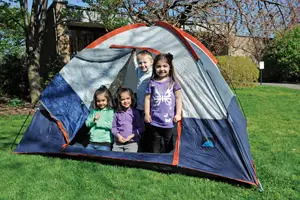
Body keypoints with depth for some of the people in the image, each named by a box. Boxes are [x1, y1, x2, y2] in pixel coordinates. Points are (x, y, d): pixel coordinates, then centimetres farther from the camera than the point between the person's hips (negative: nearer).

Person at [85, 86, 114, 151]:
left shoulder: (110, 111, -5)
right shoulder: (93, 111, 11)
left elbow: (111, 125, -16)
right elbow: (87, 123, 12)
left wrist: (98, 122, -10)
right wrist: (93, 119, -8)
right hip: (92, 142, 6)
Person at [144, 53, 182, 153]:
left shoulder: (173, 82, -1)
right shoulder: (152, 83, 0)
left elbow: (178, 98, 3)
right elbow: (147, 99, 4)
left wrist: (178, 114, -2)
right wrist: (147, 114, 0)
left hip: (169, 120, 0)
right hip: (155, 120, 0)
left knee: (168, 141, 11)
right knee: (156, 140, 10)